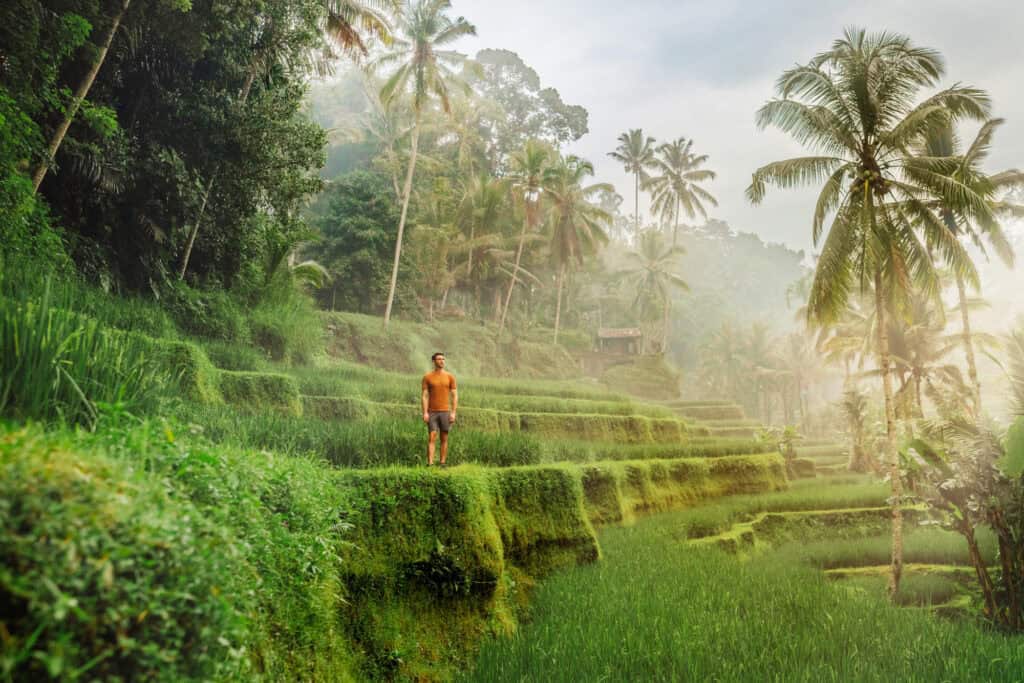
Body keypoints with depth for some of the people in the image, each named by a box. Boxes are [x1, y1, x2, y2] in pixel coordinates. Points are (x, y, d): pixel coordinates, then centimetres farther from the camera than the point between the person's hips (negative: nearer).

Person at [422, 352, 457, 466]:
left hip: (445, 412, 1)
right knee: (431, 438, -10)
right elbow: (425, 396, -4)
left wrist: (453, 413, -7)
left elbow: (455, 396, 0)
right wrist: (425, 413, -12)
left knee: (444, 439, 4)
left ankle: (443, 463, 12)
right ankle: (429, 464, -12)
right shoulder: (427, 377, -1)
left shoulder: (450, 376, 1)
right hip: (432, 413, -1)